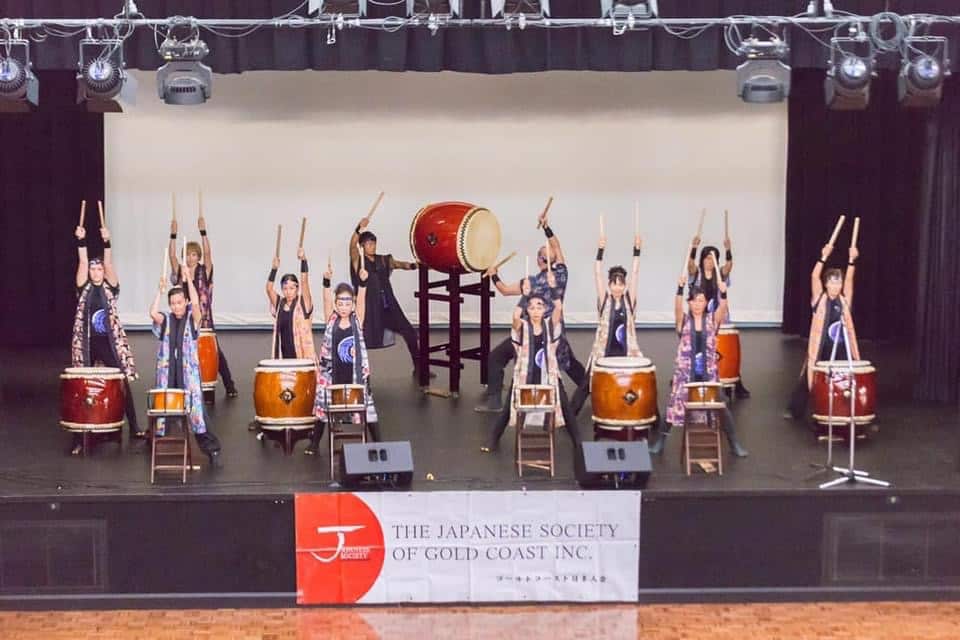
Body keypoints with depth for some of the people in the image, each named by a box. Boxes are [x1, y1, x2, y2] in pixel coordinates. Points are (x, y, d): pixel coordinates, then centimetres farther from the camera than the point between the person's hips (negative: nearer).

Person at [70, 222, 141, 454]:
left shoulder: (110, 288, 3)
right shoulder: (84, 289, 5)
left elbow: (108, 264, -10)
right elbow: (82, 263, -7)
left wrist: (106, 242, -22)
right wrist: (81, 241, -20)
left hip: (110, 342, 0)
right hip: (87, 344, 0)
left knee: (123, 383, 3)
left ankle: (134, 428, 14)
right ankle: (79, 436, 5)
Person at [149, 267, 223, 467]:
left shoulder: (192, 319, 1)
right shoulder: (165, 320, 7)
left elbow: (196, 304, -19)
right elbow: (153, 313, -13)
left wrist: (188, 279, -16)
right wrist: (160, 290, -11)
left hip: (189, 373, -3)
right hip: (167, 374, 3)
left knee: (196, 410, -9)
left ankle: (212, 450, -6)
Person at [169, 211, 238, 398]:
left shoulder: (205, 272, -1)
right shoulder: (179, 272, 5)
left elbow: (208, 253, -15)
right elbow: (172, 256, -9)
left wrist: (203, 232, -24)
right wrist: (173, 235, -18)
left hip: (204, 321, -2)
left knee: (216, 353, 1)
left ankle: (229, 386, 7)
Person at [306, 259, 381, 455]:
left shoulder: (357, 321, -1)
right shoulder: (331, 320, -1)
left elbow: (361, 299, -16)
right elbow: (327, 299, -16)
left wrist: (363, 282, -33)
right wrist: (326, 282, -32)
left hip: (356, 374, -1)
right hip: (332, 374, 1)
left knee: (366, 405, 2)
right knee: (323, 406, 10)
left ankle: (378, 443, 10)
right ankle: (314, 443, 23)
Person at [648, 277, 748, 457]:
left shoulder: (712, 319, 1)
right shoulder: (683, 320, -1)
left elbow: (723, 308, -19)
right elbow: (677, 307, -21)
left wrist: (723, 293, -39)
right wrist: (680, 289, -39)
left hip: (708, 374, 1)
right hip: (685, 373, -1)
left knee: (722, 406, -2)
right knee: (675, 404, -1)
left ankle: (734, 444, 9)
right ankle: (660, 441, 14)